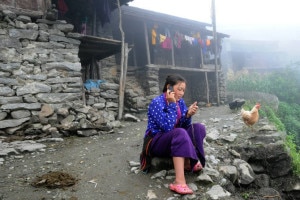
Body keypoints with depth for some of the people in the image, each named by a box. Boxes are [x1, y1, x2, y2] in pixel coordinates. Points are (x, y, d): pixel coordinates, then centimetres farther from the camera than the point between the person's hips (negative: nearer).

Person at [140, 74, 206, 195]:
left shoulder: (180, 101, 2)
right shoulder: (157, 102, -19)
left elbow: (184, 125, 0)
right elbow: (167, 127, -29)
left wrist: (188, 115, -20)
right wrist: (172, 104, -28)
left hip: (174, 139, 7)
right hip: (156, 142, -7)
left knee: (198, 128, -9)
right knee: (180, 133, -36)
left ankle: (189, 162, -14)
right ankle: (179, 182, -42)